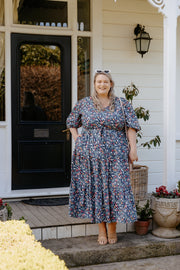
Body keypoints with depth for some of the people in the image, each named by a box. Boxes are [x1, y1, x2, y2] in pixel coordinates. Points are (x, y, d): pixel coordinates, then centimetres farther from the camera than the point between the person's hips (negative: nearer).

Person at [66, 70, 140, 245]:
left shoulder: (122, 104, 5)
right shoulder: (83, 104, 8)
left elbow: (131, 126, 2)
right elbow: (71, 122, 20)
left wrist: (133, 149, -5)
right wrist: (77, 140, 7)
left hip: (115, 155, -1)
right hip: (90, 155, 1)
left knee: (115, 188, -3)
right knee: (96, 189, 4)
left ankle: (112, 228, 13)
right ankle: (101, 230, 15)